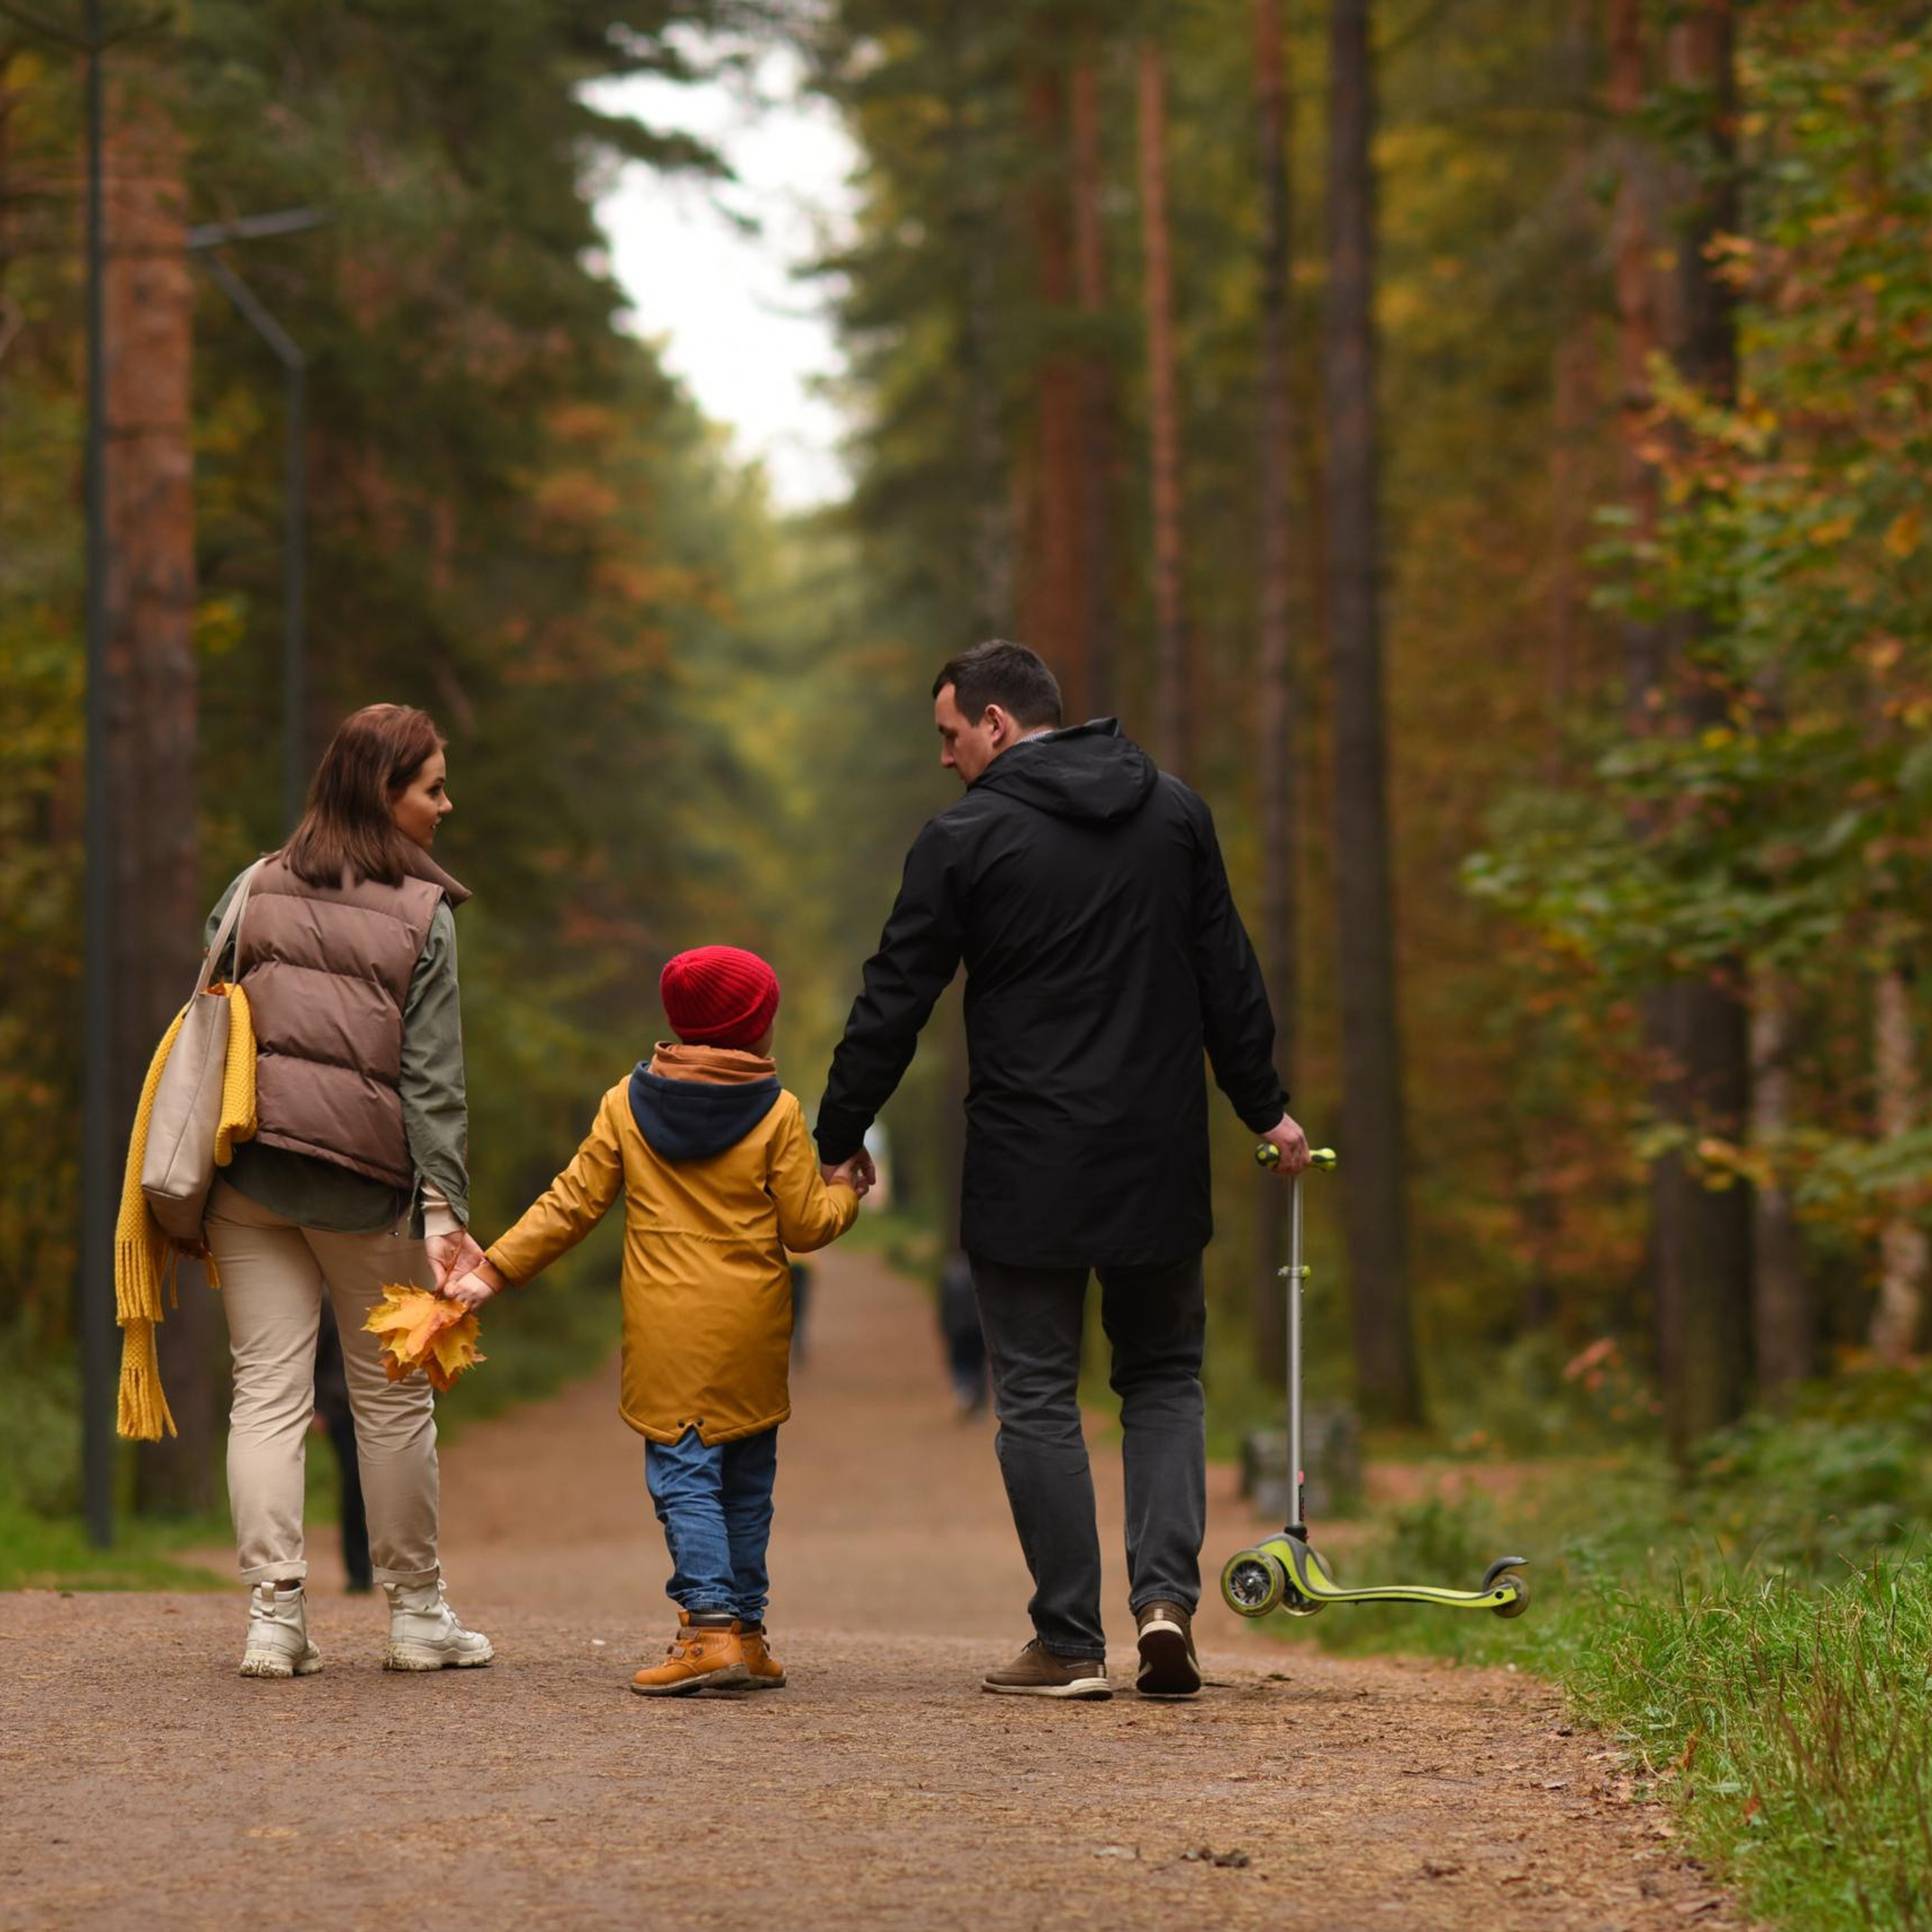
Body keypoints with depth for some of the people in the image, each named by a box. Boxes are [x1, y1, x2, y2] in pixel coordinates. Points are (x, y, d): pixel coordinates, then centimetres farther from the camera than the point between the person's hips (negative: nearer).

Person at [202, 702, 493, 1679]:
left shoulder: (255, 890, 6)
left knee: (267, 1390, 3)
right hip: (366, 1180, -2)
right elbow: (433, 1076, -7)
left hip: (248, 1173, 2)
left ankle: (273, 1612, -4)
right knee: (393, 1396, 10)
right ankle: (416, 1611, 19)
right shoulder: (424, 917, -3)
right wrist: (444, 1207, -8)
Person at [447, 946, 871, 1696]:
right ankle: (745, 1628, 15)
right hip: (752, 1328, 1)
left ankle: (711, 1626, -18)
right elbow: (806, 1225, 1)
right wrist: (843, 1191, 22)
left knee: (684, 1474, -4)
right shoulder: (777, 1112, -1)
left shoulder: (628, 1103, 2)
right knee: (746, 1481, 12)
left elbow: (574, 1204, 2)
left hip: (666, 1331, -1)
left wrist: (495, 1270, 7)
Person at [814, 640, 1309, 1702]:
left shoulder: (966, 838, -7)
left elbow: (893, 1007, -4)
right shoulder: (1175, 814, 6)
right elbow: (1228, 977, 10)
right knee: (1165, 1377, 15)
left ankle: (1069, 1641, 2)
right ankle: (1166, 1594, -3)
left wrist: (836, 1141, 5)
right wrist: (1265, 1107, 20)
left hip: (1026, 1174, -4)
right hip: (1158, 1168, 4)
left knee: (1038, 1398, 3)